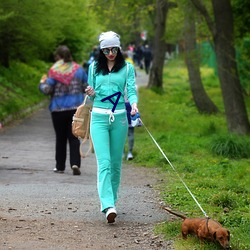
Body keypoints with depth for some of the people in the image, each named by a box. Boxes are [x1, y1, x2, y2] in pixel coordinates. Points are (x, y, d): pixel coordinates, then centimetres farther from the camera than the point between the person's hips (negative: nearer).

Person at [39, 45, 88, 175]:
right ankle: (75, 163, -14)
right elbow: (87, 87, 6)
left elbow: (47, 90, -11)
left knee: (60, 138, 10)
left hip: (58, 109, -2)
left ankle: (60, 166, 16)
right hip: (76, 108, 2)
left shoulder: (54, 71, -9)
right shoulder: (78, 69, 2)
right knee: (74, 137, 3)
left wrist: (42, 83, 9)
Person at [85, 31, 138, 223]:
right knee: (104, 162, -13)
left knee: (116, 162, 7)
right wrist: (91, 94, -7)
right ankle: (108, 206, -23)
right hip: (99, 117, 0)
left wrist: (134, 104, -25)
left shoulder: (127, 68, 6)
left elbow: (131, 90, -4)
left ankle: (111, 199, 22)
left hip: (119, 118, 0)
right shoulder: (94, 67, 10)